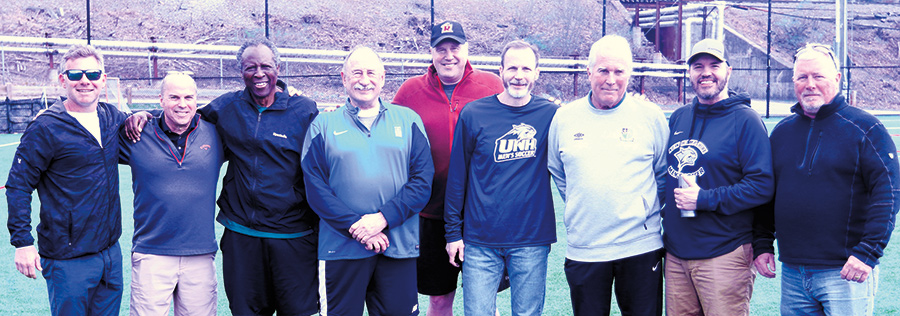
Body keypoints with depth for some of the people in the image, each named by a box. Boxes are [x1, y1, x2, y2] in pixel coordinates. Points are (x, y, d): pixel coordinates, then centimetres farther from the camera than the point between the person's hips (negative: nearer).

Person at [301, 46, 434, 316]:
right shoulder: (323, 126, 7)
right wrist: (355, 226, -14)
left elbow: (422, 180, 0)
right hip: (341, 249, -1)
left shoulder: (408, 121, 9)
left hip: (399, 247, 1)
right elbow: (315, 188, -2)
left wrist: (383, 218, -13)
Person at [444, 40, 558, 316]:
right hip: (480, 242, 0)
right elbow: (457, 176, 3)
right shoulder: (473, 114, -1)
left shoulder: (550, 114, 1)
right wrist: (453, 231, 3)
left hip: (532, 243, 1)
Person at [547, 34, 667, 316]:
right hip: (583, 248, 1)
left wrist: (646, 208, 5)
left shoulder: (651, 116, -1)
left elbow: (664, 173, 10)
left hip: (641, 248, -1)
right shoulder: (564, 118, 4)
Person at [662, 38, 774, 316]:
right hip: (675, 252, 6)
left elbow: (762, 186, -14)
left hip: (724, 255, -6)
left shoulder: (745, 120, -7)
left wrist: (705, 199, -18)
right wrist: (665, 215, 12)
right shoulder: (678, 118, 13)